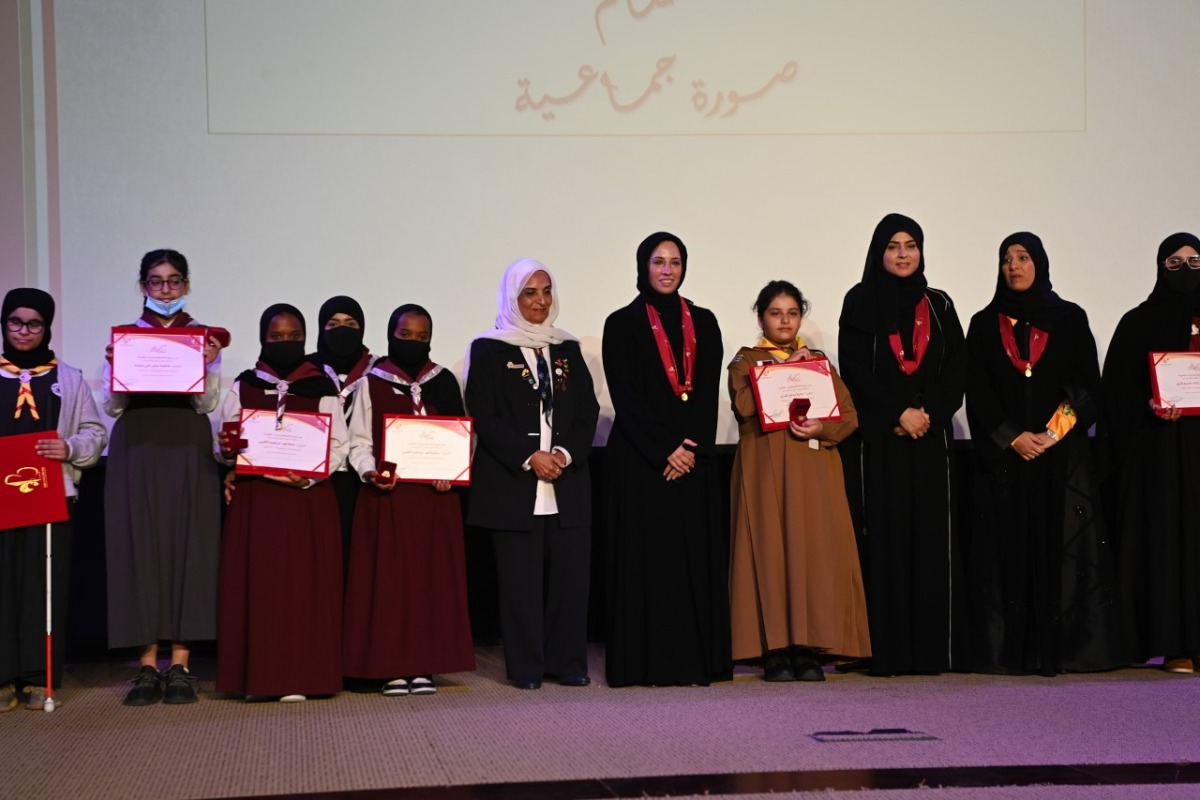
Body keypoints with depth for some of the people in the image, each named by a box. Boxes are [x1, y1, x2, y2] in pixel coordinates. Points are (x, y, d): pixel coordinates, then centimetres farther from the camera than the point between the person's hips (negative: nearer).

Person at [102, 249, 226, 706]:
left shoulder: (204, 337, 9)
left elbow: (207, 404, 1)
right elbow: (111, 407, 5)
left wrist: (207, 366, -15)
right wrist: (115, 368, -11)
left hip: (188, 450, 0)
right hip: (137, 449, 1)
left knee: (189, 545, -4)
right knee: (140, 546, -3)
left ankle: (180, 664, 0)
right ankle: (148, 665, 1)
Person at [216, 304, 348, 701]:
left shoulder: (321, 388, 7)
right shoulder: (243, 387, 11)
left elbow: (339, 444, 2)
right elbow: (224, 445, 11)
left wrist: (308, 475, -15)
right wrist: (227, 450, -13)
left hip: (307, 500, -1)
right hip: (254, 500, 1)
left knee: (304, 583, -2)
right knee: (256, 582, -2)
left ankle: (298, 676, 1)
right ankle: (258, 675, 3)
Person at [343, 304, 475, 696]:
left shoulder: (444, 381, 9)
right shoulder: (372, 383, 5)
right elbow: (359, 440, 4)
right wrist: (369, 471, -15)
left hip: (435, 497, 2)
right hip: (387, 495, -2)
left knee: (432, 577, 1)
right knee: (387, 578, -3)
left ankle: (424, 665, 8)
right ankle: (391, 667, 2)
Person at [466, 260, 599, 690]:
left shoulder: (567, 348, 16)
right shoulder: (488, 349, 4)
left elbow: (588, 410, 10)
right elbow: (484, 416, -3)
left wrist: (565, 453, -7)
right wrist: (529, 458, -12)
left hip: (567, 482, 3)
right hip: (513, 483, -3)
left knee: (571, 571, -1)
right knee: (520, 576, -3)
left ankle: (569, 662, 7)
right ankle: (526, 666, 4)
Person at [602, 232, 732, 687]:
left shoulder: (703, 322, 12)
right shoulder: (622, 324, 2)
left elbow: (709, 391, 4)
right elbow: (624, 396, -5)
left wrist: (691, 447, -10)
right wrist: (664, 451, -13)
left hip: (694, 458, 3)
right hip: (639, 460, -3)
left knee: (696, 556, 2)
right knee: (647, 555, -3)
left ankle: (697, 659, 6)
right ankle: (650, 662, -1)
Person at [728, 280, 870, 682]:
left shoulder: (819, 361, 17)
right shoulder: (745, 361, 9)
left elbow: (849, 415, 9)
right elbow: (744, 404, -11)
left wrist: (821, 428, -10)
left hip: (814, 471, 2)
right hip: (765, 470, -2)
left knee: (815, 552, -5)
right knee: (770, 551, -7)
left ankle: (808, 649, -2)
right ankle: (775, 651, -5)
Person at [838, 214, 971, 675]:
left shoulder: (938, 305, 14)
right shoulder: (860, 302, 4)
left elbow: (956, 370, 8)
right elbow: (855, 370, -4)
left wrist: (929, 413, -8)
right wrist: (898, 414, -12)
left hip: (931, 438, 3)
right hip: (877, 441, -3)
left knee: (932, 538, -1)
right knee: (884, 538, -5)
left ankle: (932, 648, 2)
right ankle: (885, 650, -5)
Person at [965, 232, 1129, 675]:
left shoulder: (1069, 319, 9)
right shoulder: (984, 325, 10)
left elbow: (1089, 385, 3)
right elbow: (977, 393, 3)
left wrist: (1052, 434, -9)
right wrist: (1013, 437, -9)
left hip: (1063, 455, 0)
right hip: (1003, 456, 0)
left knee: (1064, 545, -4)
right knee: (1008, 548, -4)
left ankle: (1068, 646, -2)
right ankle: (1011, 650, -3)